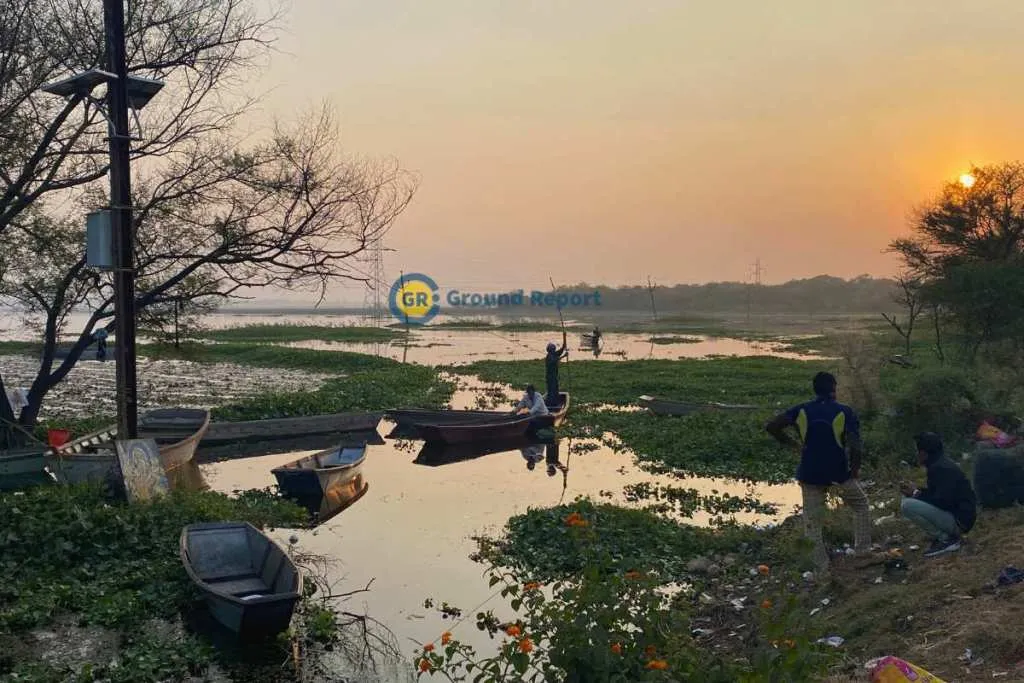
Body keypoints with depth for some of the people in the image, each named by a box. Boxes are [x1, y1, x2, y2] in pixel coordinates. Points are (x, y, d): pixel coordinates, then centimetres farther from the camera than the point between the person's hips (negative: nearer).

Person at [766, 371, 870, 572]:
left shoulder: (801, 410, -3)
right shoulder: (844, 412, -10)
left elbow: (771, 426, -6)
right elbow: (855, 446, -17)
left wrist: (793, 444, 4)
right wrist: (855, 470, -1)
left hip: (810, 474, 1)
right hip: (839, 473, -1)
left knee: (812, 522, 9)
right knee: (861, 506, 24)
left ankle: (821, 567, 7)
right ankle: (863, 552, 23)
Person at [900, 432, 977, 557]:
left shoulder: (941, 468, -21)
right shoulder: (939, 464, 10)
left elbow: (943, 501, -27)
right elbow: (935, 494, 20)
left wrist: (916, 493, -13)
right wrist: (915, 491, 4)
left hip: (959, 520, -10)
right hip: (952, 512, 10)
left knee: (907, 506, -22)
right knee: (908, 500, 15)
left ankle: (946, 540, -10)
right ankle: (946, 535, 10)